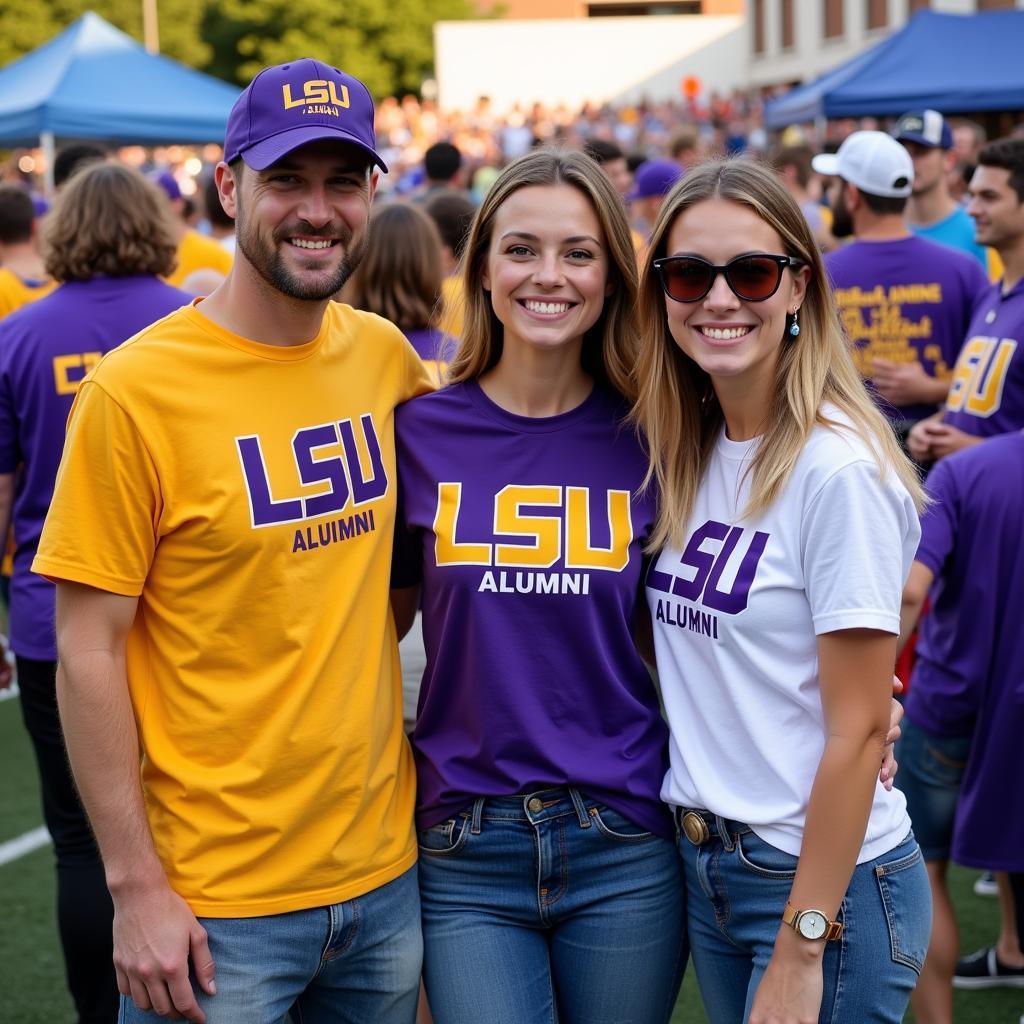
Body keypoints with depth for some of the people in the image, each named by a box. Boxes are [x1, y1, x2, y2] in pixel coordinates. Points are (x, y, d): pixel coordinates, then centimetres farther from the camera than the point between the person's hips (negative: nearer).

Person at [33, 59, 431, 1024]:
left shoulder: (386, 357, 2)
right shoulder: (134, 391, -13)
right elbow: (88, 651, -12)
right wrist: (135, 888, -13)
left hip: (384, 871, 5)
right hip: (213, 903, -5)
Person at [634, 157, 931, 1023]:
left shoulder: (838, 471, -17)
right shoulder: (683, 453, 4)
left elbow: (858, 730, -17)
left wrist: (801, 951, -17)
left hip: (825, 883, -7)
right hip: (707, 866, 7)